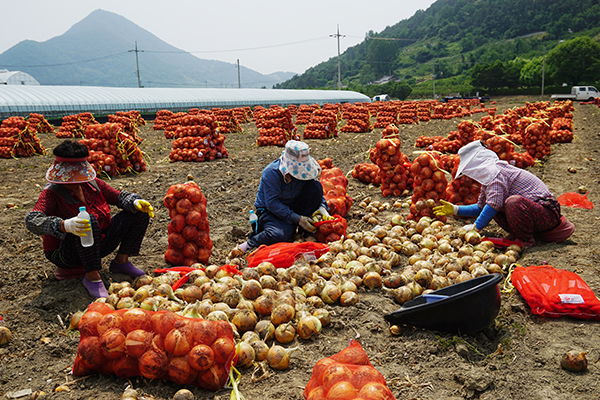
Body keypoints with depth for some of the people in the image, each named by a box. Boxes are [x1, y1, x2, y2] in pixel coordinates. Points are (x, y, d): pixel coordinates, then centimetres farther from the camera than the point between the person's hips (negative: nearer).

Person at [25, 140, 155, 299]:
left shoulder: (93, 184, -1)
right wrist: (64, 225, -50)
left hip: (97, 245, 6)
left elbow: (119, 197, 9)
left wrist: (135, 202, -15)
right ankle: (92, 277, -28)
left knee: (138, 212, 0)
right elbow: (32, 220, -31)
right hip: (66, 254, -6)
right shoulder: (51, 193, -16)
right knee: (89, 220, -38)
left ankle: (121, 261, 3)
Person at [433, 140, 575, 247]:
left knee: (513, 201, -36)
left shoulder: (495, 171, -19)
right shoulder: (488, 175, 12)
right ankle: (516, 234, 7)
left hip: (546, 212, -9)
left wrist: (475, 227, -19)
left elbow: (494, 204, -26)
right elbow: (480, 207, 21)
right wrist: (455, 210, 13)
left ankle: (526, 240, -14)